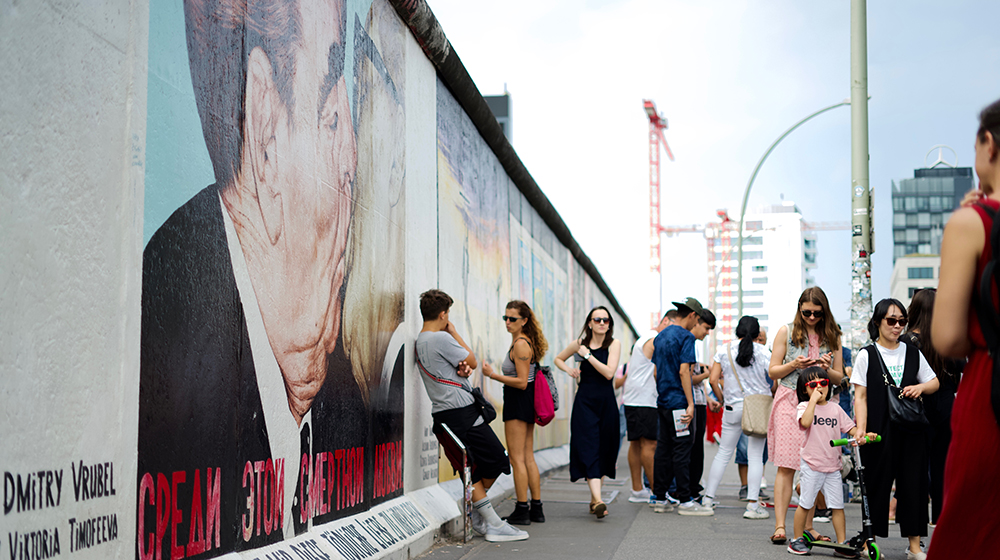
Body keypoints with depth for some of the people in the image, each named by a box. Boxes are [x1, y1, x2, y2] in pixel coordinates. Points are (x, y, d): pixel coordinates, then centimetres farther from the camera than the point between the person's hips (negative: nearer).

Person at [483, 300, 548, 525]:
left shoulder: (521, 344, -16)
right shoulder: (526, 341, 14)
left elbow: (522, 382, -20)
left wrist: (493, 375, -20)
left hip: (518, 400, -10)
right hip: (526, 404, 10)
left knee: (517, 458, -5)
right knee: (528, 457, 12)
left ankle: (522, 511, -3)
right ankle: (536, 509, 15)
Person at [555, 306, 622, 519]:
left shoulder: (614, 344, 0)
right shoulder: (579, 344, 5)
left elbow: (609, 372, -13)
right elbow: (558, 359, 21)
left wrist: (588, 355, -13)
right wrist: (569, 370, 3)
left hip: (606, 401, 0)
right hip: (585, 401, 0)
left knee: (604, 451, 5)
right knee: (588, 449, -13)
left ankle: (594, 499, 19)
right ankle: (598, 500, -23)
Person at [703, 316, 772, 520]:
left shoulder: (725, 350, 2)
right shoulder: (761, 351, -4)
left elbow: (713, 379, -1)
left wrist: (722, 398, 13)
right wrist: (772, 392, 11)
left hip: (733, 408, 2)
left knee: (724, 452, 11)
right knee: (756, 456, 1)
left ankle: (708, 497, 11)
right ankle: (753, 505, -3)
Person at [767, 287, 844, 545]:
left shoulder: (832, 336, 11)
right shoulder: (787, 332, 6)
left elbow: (839, 377, 13)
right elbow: (773, 371, 6)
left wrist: (826, 369, -8)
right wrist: (794, 364, -12)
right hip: (790, 402, -2)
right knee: (787, 465, -9)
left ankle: (807, 527, 8)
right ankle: (780, 526, -11)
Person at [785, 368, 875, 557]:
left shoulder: (835, 408, 10)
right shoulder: (804, 406, -3)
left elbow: (850, 428, 9)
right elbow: (805, 422, -25)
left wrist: (863, 434, -11)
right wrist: (813, 400, -20)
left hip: (833, 466, 4)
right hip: (811, 465, -4)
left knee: (837, 506, 4)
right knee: (805, 504, 3)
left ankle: (842, 544, 11)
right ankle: (797, 540, 15)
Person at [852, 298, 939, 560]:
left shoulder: (913, 353, 11)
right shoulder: (867, 355, 1)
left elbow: (934, 382, 18)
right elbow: (860, 396, -2)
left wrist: (921, 387, -5)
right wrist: (860, 429, -12)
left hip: (911, 430, 3)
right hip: (879, 430, -3)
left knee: (912, 484, 3)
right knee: (877, 484, 1)